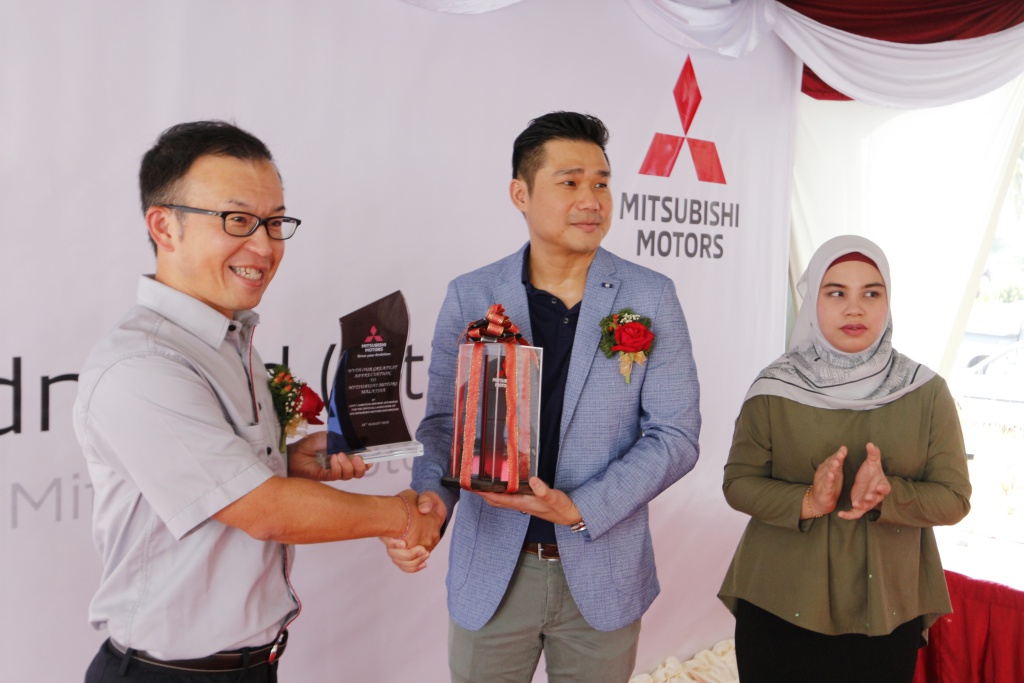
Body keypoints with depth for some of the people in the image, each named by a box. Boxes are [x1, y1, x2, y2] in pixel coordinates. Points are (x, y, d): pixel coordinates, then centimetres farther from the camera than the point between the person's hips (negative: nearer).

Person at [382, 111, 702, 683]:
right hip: (491, 575, 0)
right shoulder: (470, 297, -3)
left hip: (604, 575, 0)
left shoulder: (651, 297, -4)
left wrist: (582, 509, -17)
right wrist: (430, 496, -22)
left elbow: (675, 435, -5)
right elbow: (445, 422, -1)